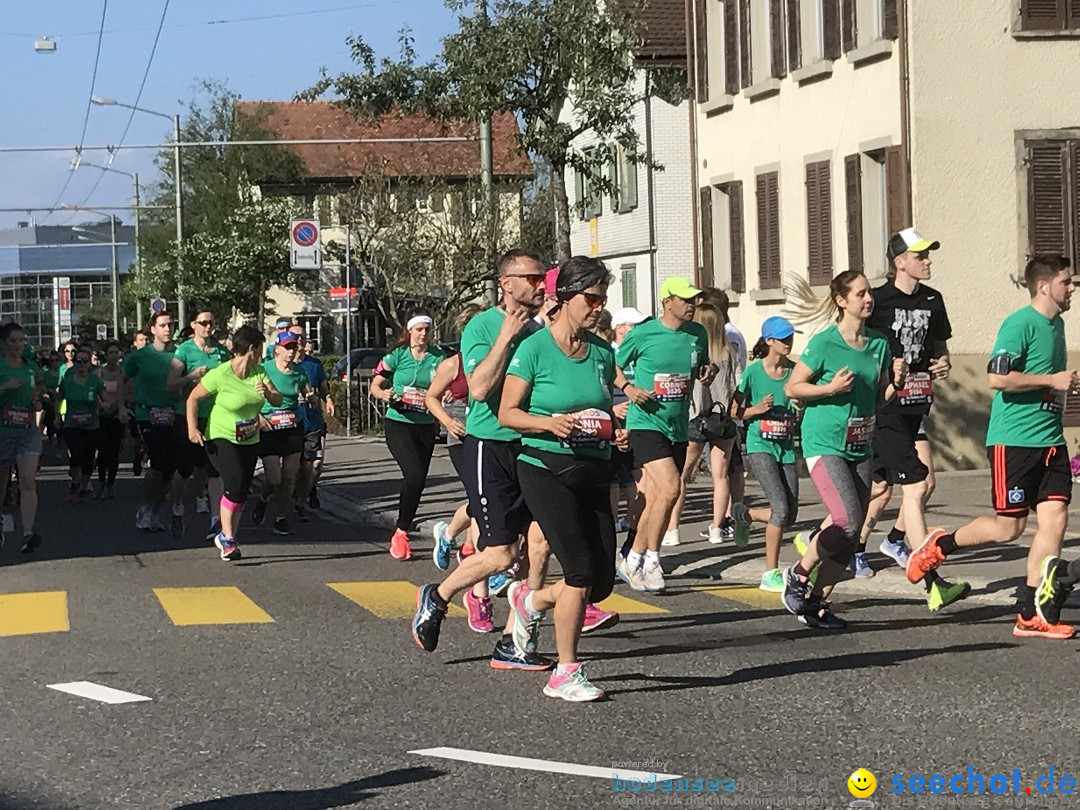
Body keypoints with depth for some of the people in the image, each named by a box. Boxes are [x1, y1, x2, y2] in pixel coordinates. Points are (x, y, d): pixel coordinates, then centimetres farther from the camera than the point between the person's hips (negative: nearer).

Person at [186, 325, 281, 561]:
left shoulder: (259, 372, 0)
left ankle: (228, 540, 20)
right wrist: (192, 428, -18)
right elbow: (193, 398, -10)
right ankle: (226, 537, -8)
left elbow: (278, 400, 1)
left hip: (250, 442, 6)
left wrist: (268, 393, -22)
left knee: (242, 491, 6)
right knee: (236, 482, -22)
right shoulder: (220, 375, -18)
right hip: (221, 438, -6)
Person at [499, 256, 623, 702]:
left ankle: (530, 600, 34)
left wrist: (615, 431, 0)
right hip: (546, 469, -6)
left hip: (593, 472, 6)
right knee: (581, 571, -12)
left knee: (602, 581, 4)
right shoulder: (535, 348, -8)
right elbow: (506, 413, -6)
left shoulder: (603, 351, 9)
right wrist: (549, 422, -22)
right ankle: (565, 674, 1)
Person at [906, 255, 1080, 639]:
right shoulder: (1020, 324, -13)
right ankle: (941, 545, 20)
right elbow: (997, 377, -23)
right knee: (1009, 527, -5)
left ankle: (1032, 615, 1)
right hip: (1013, 439, -8)